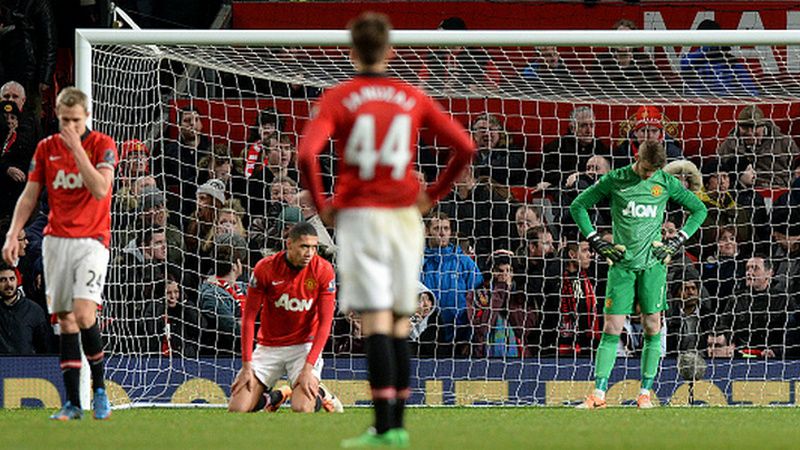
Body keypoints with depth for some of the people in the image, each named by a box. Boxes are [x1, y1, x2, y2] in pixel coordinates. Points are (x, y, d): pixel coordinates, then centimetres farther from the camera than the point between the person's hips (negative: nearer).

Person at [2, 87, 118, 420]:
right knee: (65, 321, 2)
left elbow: (100, 189, -17)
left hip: (92, 239, -4)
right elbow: (29, 196, 12)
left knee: (83, 314, -20)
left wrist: (77, 148, -18)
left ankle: (99, 389, -3)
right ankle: (72, 403, 4)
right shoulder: (46, 148, 9)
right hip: (56, 239, 4)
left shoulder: (102, 145, -3)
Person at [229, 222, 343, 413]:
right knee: (237, 410, -11)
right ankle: (275, 396, 22)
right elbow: (249, 317, -6)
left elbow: (325, 321, -10)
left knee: (302, 409, -24)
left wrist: (308, 367, -19)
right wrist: (247, 367, -10)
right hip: (269, 346, 1)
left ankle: (319, 394, 14)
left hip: (304, 346, -1)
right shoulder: (265, 268, -12)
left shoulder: (323, 270, -12)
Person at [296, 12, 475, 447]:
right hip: (404, 215, 3)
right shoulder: (413, 98, 6)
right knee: (400, 323, 11)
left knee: (376, 322, -8)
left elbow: (307, 153, -18)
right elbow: (465, 147, 3)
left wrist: (321, 204, -4)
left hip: (359, 215, -3)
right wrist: (432, 194, 13)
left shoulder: (338, 98, -3)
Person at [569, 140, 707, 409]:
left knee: (652, 327, -1)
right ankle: (598, 394, -7)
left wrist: (679, 240, 3)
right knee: (612, 328, -6)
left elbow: (699, 209, 13)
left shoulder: (666, 183, 2)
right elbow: (577, 206, 7)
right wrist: (595, 241, 0)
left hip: (652, 263, 1)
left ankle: (645, 393, 6)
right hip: (621, 264, -1)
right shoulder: (614, 181, -1)